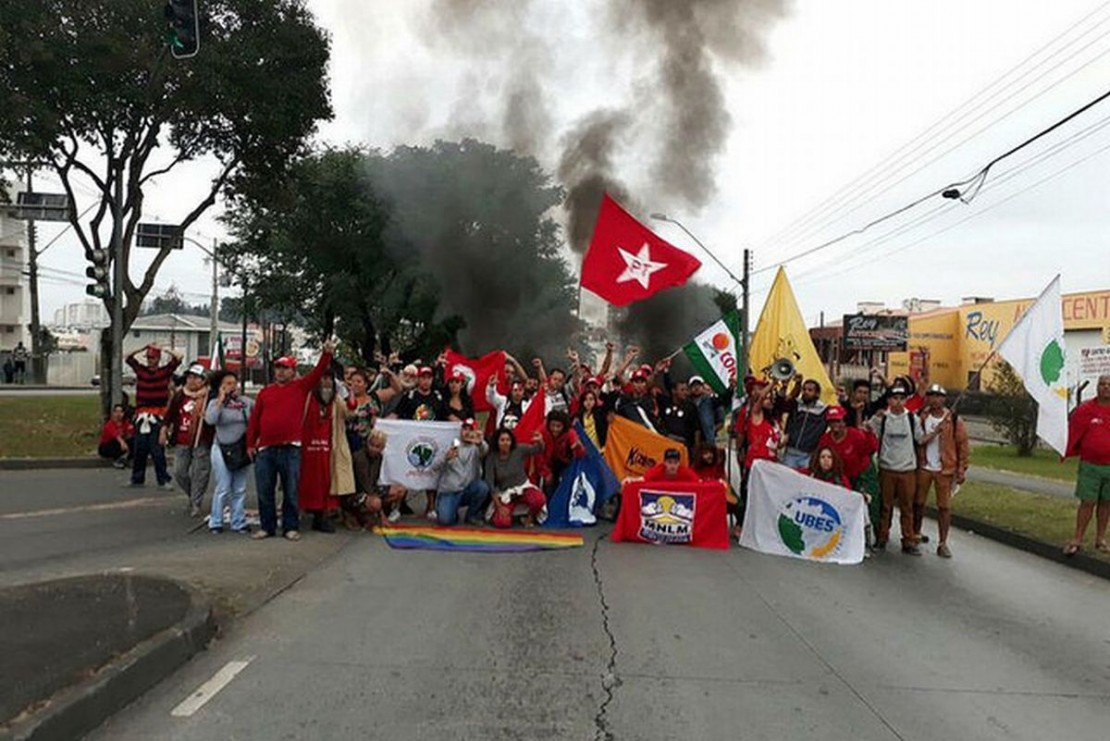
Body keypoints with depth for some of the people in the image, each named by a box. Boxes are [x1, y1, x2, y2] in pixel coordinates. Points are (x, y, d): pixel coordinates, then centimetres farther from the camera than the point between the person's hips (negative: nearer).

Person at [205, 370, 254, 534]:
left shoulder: (246, 401, 4)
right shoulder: (216, 403, -4)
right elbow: (210, 419, -22)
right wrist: (221, 400, -18)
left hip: (242, 450, 3)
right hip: (222, 450, -3)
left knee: (240, 489, 9)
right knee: (223, 489, -1)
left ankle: (239, 523, 17)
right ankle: (215, 522, 11)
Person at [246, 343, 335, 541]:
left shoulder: (301, 387, 7)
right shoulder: (265, 392, 12)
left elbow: (317, 373, -6)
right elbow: (254, 419, 11)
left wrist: (326, 354, -20)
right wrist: (250, 443, 5)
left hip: (291, 448, -2)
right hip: (265, 448, 2)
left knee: (291, 491, 3)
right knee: (264, 491, 7)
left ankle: (291, 527, 12)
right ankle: (267, 527, 19)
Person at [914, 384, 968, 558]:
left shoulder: (954, 420, -3)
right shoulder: (920, 417, 1)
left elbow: (962, 445, -2)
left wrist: (962, 469, -4)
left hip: (945, 470, -1)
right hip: (923, 467, 1)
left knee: (944, 506, 2)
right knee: (918, 502, 11)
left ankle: (942, 543, 9)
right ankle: (916, 534, 28)